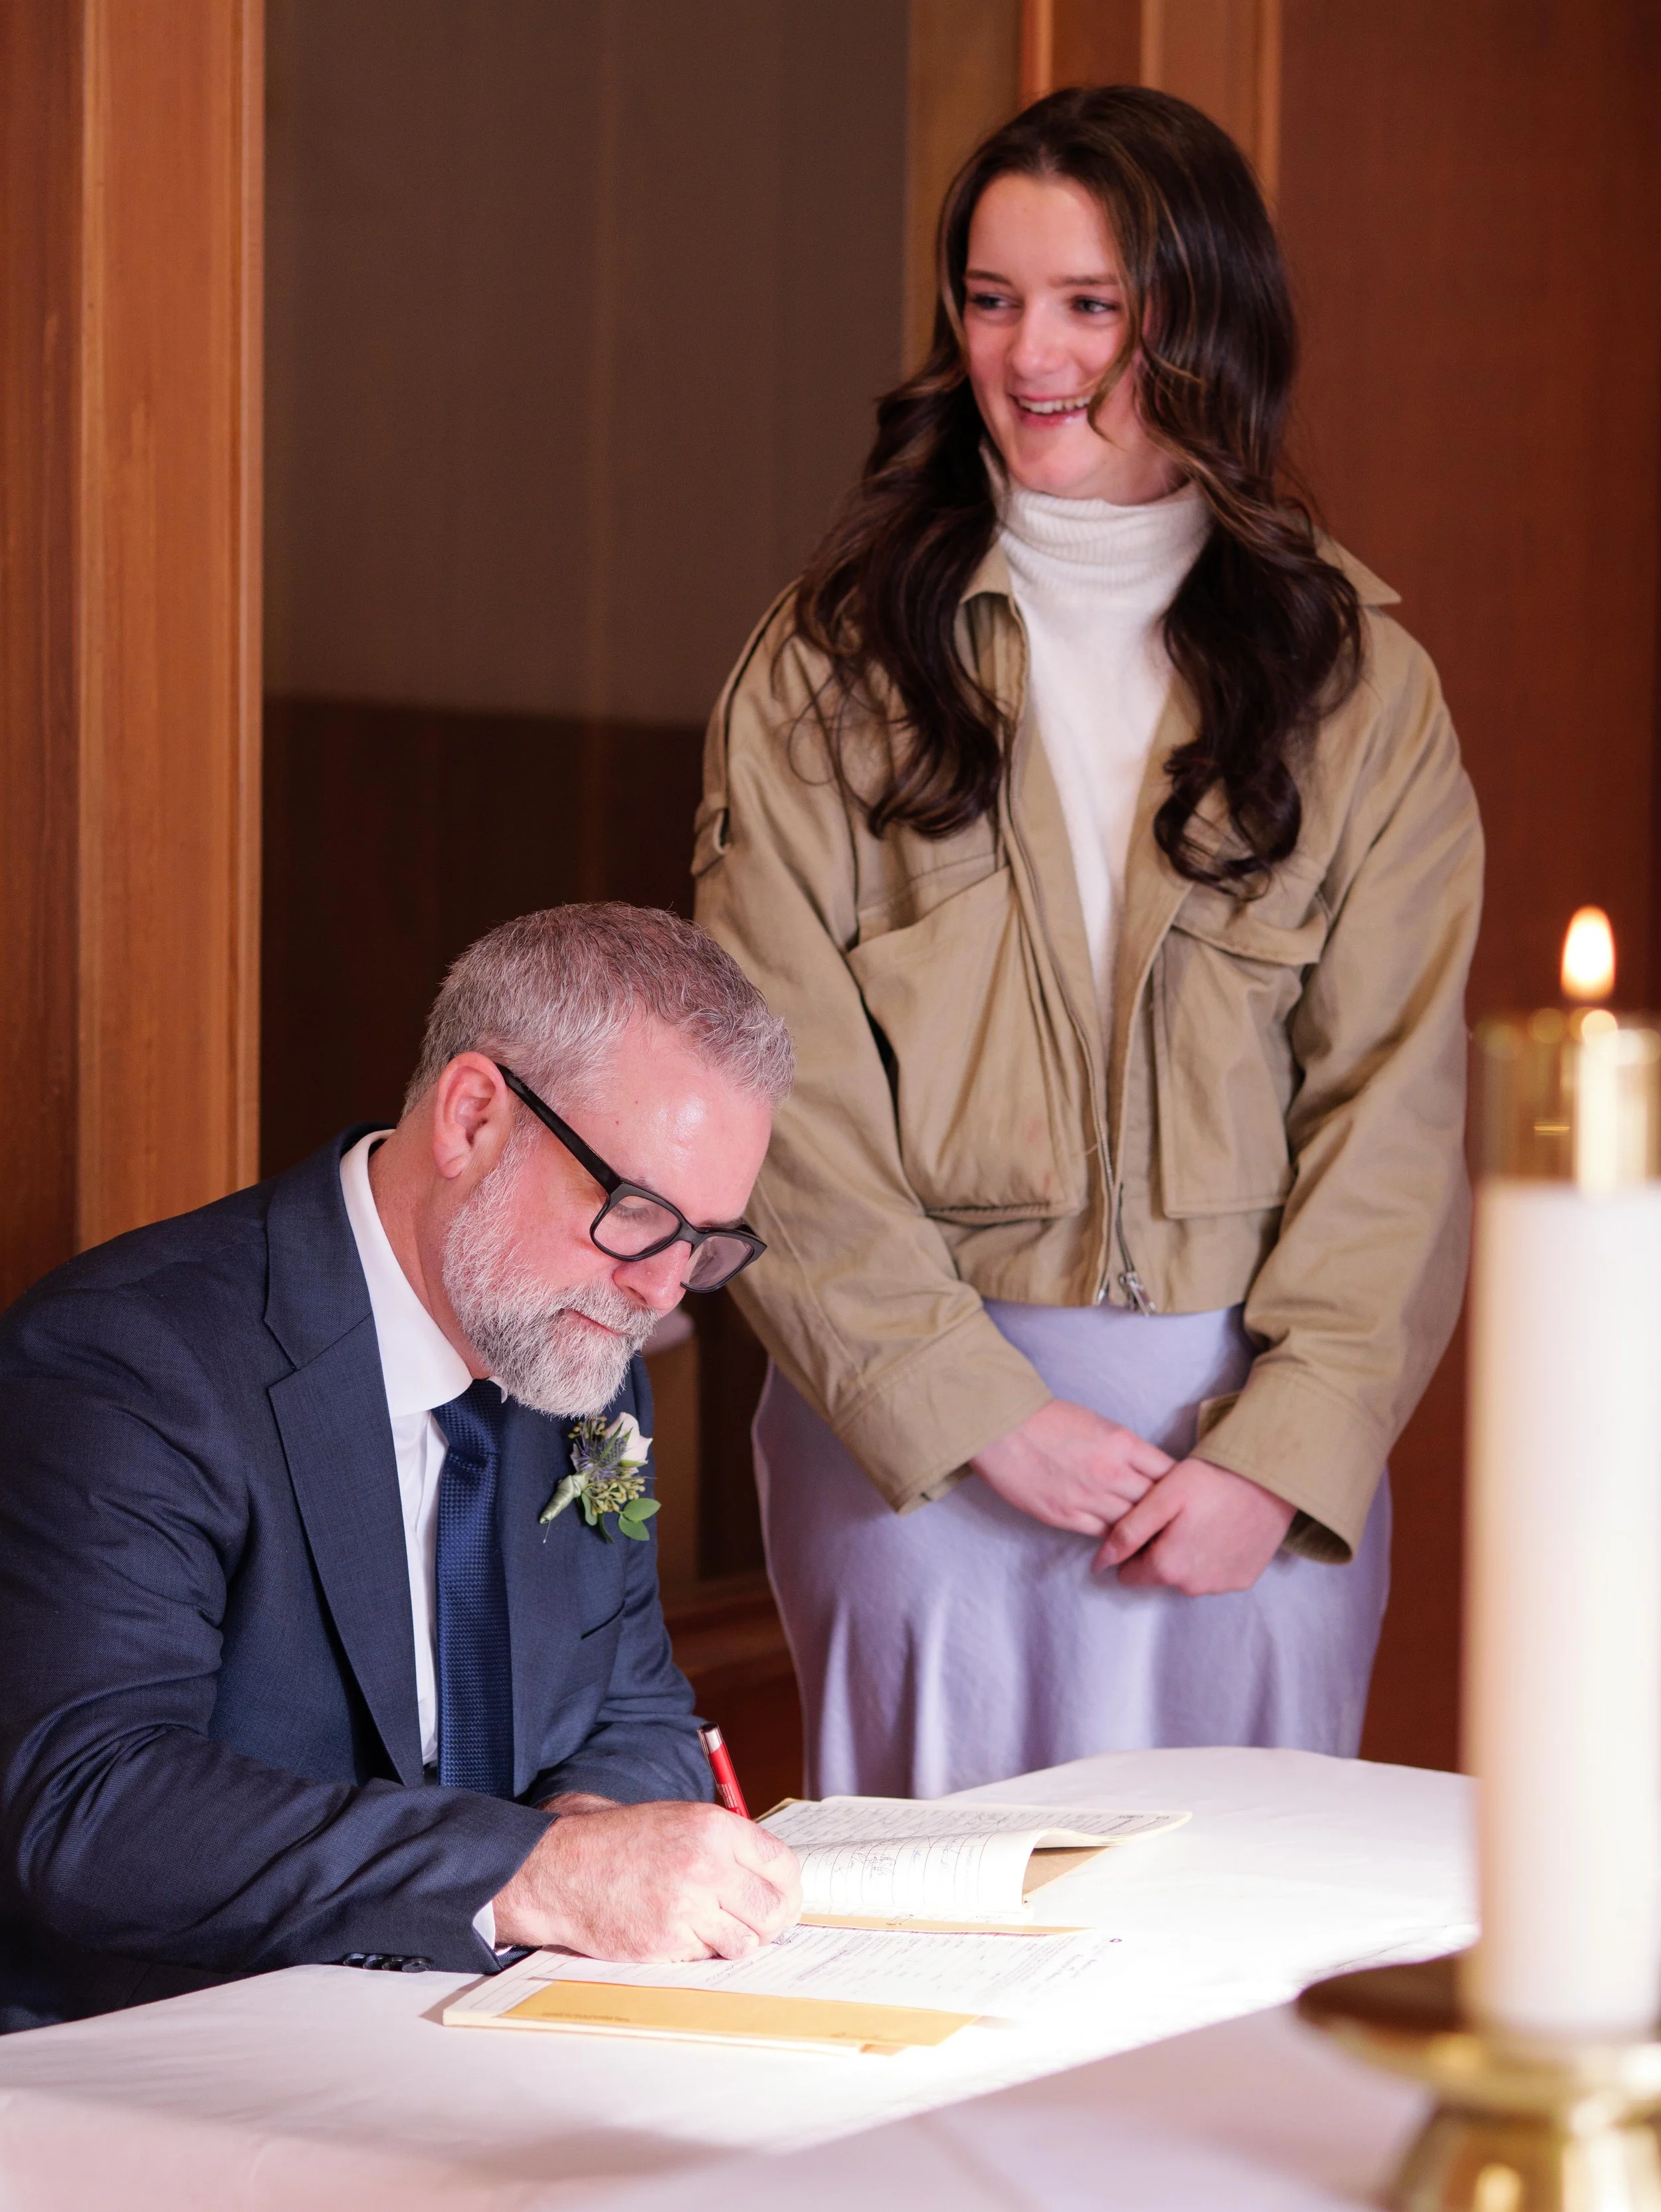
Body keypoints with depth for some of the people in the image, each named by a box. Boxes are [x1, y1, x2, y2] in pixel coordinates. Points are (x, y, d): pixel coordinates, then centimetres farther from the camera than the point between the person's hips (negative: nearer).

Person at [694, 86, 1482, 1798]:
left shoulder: (1358, 683, 4)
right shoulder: (825, 672, 2)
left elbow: (1394, 1101, 0)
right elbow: (782, 1097, -3)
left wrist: (1285, 1452, -11)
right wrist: (976, 1409, -11)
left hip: (1260, 1422, 1)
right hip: (906, 1418, -1)